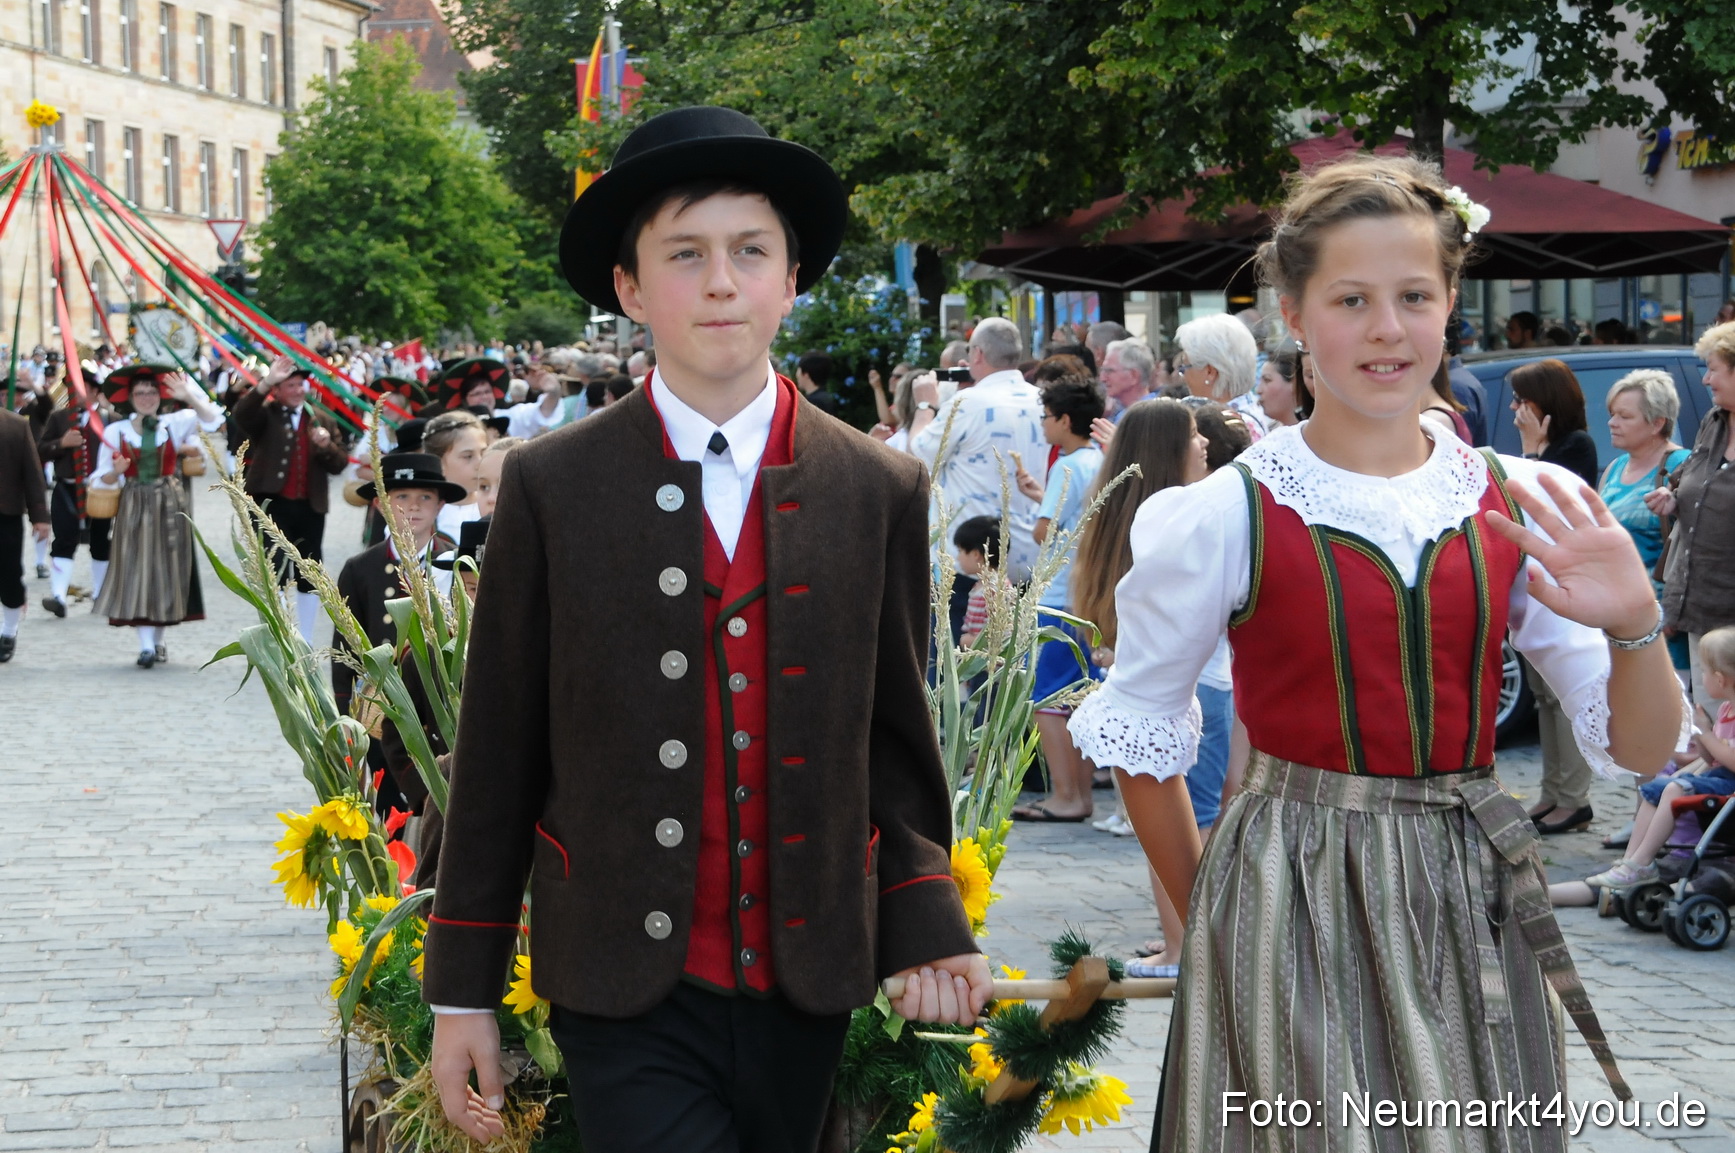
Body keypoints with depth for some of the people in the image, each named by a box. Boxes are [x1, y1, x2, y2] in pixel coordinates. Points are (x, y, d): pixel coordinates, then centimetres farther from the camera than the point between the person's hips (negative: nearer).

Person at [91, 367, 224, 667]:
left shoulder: (175, 423, 3)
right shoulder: (116, 431, 3)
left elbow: (213, 420, -12)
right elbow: (105, 479, 5)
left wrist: (189, 397, -24)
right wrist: (117, 470, -17)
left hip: (169, 506, 1)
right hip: (134, 506, -1)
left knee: (166, 569, 4)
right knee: (137, 569, -7)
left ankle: (159, 640, 16)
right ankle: (146, 645, -9)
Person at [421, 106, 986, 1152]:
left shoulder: (883, 493, 4)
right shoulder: (549, 489, -2)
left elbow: (897, 742, 10)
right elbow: (497, 759, 1)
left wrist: (926, 927, 0)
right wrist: (463, 991, 3)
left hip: (807, 988, 3)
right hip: (628, 998, -2)